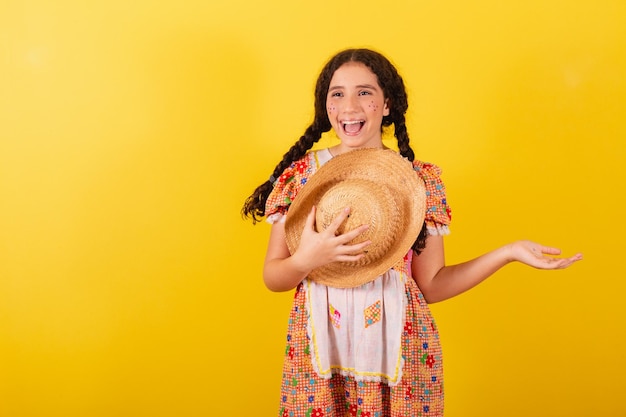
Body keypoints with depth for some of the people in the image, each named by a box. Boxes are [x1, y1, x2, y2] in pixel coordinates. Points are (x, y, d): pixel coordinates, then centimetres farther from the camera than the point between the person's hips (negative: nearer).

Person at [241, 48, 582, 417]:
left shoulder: (421, 179, -2)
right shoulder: (300, 173, -2)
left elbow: (431, 285, -1)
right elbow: (272, 277, 0)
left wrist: (508, 253, -9)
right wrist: (306, 260, -21)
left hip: (398, 351, 0)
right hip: (320, 351, 0)